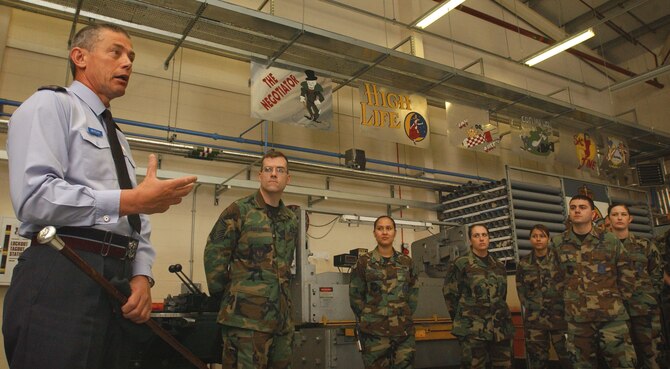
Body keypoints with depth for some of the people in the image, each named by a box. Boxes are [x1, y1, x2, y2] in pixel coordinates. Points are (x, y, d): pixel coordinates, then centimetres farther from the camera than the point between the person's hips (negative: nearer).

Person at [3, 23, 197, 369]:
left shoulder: (119, 139, 23)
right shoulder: (50, 105, 1)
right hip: (61, 276, -7)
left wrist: (141, 275, 1)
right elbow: (34, 196, -16)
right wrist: (131, 199, -18)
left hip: (119, 284, 8)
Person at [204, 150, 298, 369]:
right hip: (245, 315, -6)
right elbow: (214, 254, -6)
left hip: (282, 316, 6)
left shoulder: (291, 220, 13)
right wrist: (222, 293, -3)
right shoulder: (239, 211, -5)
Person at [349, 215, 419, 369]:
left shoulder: (406, 262, 9)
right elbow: (355, 296, 2)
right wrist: (369, 318, 1)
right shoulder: (364, 262, -1)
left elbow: (413, 293, 16)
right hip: (374, 333, -3)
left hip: (404, 331, 3)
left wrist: (405, 315, 8)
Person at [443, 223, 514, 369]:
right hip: (472, 329, -5)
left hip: (500, 328, 5)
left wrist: (499, 316, 17)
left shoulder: (499, 266, 14)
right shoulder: (460, 264, -3)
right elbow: (450, 295, -2)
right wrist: (463, 319, 2)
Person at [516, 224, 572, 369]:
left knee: (567, 357, -2)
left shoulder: (559, 258, 2)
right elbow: (521, 290, 12)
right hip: (534, 319, 2)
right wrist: (531, 306, 2)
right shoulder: (524, 263, 8)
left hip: (560, 316, -1)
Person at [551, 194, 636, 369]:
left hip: (612, 315, 0)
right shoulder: (557, 243, 2)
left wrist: (617, 300, 6)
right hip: (576, 318, 1)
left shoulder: (610, 240, 2)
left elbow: (626, 274, 10)